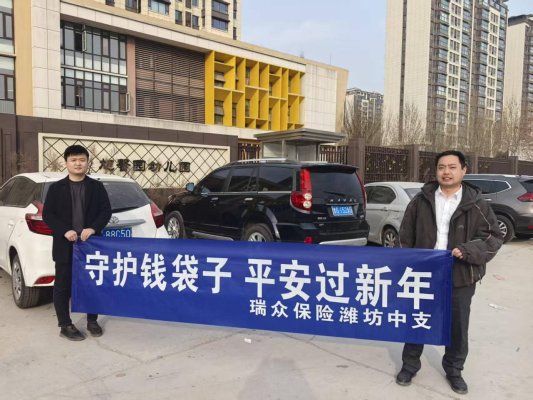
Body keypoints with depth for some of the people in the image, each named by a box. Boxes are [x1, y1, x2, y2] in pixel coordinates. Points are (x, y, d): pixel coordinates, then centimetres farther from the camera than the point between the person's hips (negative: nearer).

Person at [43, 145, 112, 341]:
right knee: (63, 285, 5)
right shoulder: (56, 188, 4)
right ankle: (65, 325, 16)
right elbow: (47, 214, 0)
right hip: (65, 245, -1)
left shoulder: (97, 187, 6)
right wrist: (64, 231, -15)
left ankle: (92, 321, 23)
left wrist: (93, 228, -15)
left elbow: (106, 211, 2)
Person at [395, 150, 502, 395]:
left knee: (458, 327, 14)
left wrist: (468, 251, -19)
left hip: (460, 278, 0)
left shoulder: (476, 204, -3)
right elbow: (406, 235, 6)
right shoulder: (421, 201, 1)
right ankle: (410, 365, 30)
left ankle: (454, 370, 35)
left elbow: (494, 237, -2)